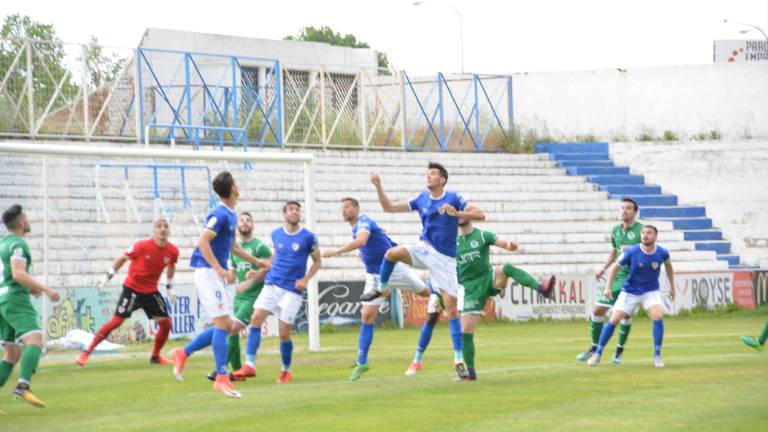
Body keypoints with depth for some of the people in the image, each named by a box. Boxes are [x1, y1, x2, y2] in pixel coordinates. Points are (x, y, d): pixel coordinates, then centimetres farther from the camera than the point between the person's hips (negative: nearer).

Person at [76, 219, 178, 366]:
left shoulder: (173, 251, -8)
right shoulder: (143, 246, -19)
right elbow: (123, 258, -5)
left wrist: (169, 287, 17)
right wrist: (108, 275, -1)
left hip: (151, 291, 5)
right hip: (132, 288, -5)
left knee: (166, 323, 2)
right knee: (116, 321, -12)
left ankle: (156, 356, 24)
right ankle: (86, 353, -6)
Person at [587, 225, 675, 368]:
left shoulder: (662, 253, -13)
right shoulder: (631, 252, -18)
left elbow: (668, 265, 11)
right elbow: (615, 267, -5)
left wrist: (672, 287, 17)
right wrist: (608, 287, -13)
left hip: (651, 291, 1)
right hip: (630, 291, 0)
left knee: (658, 316, -24)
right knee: (614, 320, -7)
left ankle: (657, 356, -10)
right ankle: (597, 354, 9)